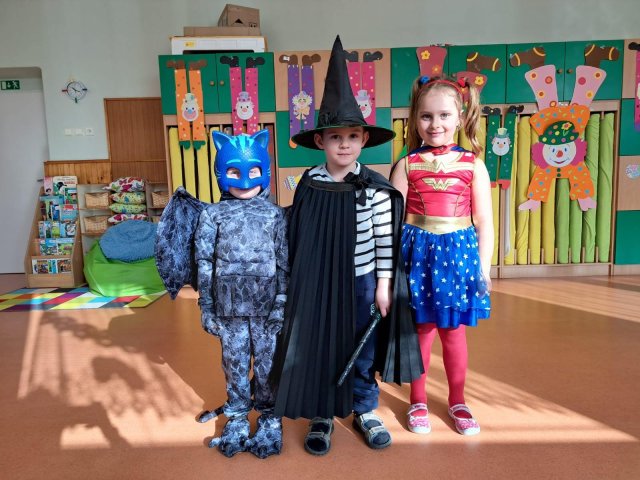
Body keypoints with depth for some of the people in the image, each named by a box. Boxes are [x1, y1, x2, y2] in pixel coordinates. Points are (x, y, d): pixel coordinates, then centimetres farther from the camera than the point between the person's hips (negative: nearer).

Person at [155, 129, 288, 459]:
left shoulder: (275, 215, 1)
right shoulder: (212, 214, 1)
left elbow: (285, 263, 0)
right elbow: (204, 263, 2)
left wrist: (282, 303, -5)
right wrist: (206, 306, 1)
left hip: (267, 305, 0)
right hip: (229, 306, 1)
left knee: (268, 361, 9)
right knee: (234, 361, 14)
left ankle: (269, 414, 29)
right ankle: (238, 414, 33)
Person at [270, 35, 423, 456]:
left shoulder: (375, 187, -10)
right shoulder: (308, 184, -5)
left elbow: (386, 240, -6)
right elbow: (298, 237, 1)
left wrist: (384, 285, -5)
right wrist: (298, 281, 4)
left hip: (362, 281, -1)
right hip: (317, 282, 1)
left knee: (363, 349, 15)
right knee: (318, 348, 13)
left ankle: (365, 410, 36)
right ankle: (321, 415, 33)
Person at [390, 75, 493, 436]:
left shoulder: (473, 165, 1)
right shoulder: (407, 165, -1)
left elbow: (485, 221, 3)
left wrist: (484, 267, 0)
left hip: (459, 252, 1)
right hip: (419, 252, 0)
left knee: (455, 333, 12)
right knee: (421, 331, 10)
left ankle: (457, 401, 33)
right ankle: (418, 401, 29)